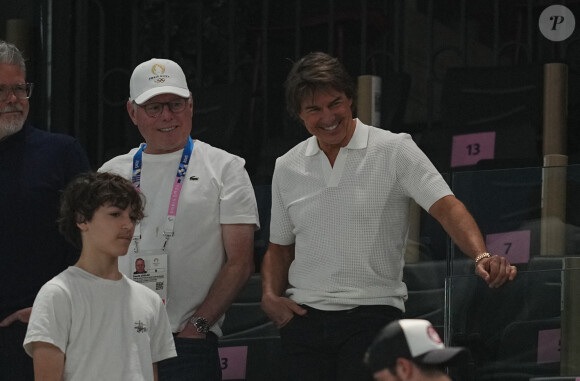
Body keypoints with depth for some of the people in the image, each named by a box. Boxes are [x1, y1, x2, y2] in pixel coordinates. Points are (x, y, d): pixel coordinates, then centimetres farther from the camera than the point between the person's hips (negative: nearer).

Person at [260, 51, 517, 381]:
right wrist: (270, 295, 2)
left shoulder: (395, 150, -2)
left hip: (372, 312, -4)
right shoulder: (287, 168, 12)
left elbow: (446, 206, -13)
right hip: (304, 317, 4)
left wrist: (482, 256, -30)